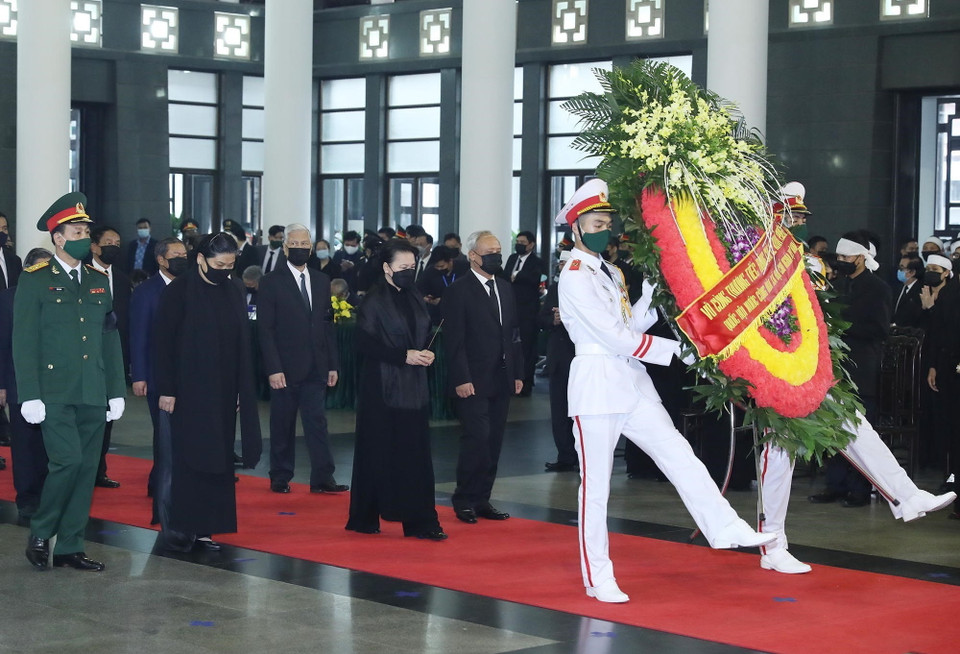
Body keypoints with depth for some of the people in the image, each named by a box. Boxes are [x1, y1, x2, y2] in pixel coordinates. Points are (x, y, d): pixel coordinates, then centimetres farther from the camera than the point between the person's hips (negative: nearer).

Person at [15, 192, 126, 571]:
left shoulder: (99, 282, 13)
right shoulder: (35, 281, -3)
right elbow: (24, 342, -6)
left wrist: (117, 392, 9)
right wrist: (30, 396, -13)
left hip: (93, 395, 5)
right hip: (55, 393, -5)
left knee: (86, 469, 5)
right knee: (68, 461, -15)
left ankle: (70, 547, 15)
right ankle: (40, 534, 6)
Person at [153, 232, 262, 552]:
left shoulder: (233, 294, 8)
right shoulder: (179, 291, -7)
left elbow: (242, 345, 11)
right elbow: (162, 342, -9)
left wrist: (240, 391, 7)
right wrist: (166, 390, -13)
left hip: (221, 394, 5)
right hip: (184, 392, -5)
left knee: (215, 462, 5)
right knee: (179, 459, -1)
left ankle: (201, 528, 11)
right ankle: (174, 527, 8)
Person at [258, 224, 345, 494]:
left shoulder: (322, 281, 11)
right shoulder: (272, 283, -3)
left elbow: (328, 325, 11)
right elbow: (265, 330, -7)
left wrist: (333, 364, 6)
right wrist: (273, 368, -14)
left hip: (316, 368, 3)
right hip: (285, 369, -3)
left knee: (317, 422, 0)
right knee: (282, 426, 5)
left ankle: (322, 478, 0)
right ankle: (280, 478, 14)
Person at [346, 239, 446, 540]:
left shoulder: (414, 299, 13)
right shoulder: (373, 302, -6)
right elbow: (365, 344, -13)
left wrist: (426, 353, -2)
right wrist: (404, 355, -18)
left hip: (413, 388, 6)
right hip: (383, 388, -5)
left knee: (417, 454, 1)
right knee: (378, 453, 1)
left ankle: (420, 521, 2)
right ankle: (364, 518, 13)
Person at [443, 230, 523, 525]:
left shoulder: (505, 288, 15)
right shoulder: (459, 291, -6)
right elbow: (454, 340, -10)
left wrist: (517, 373, 12)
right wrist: (461, 379, -16)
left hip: (501, 380, 7)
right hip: (473, 382, -7)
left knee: (493, 441, 7)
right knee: (477, 437, -11)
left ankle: (481, 500, 14)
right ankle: (464, 501, 1)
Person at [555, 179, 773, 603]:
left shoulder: (610, 274, 18)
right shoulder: (575, 277, -11)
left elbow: (631, 326, 9)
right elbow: (616, 338, -16)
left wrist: (653, 295, -4)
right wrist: (675, 349, -14)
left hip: (632, 383, 8)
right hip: (597, 382, -8)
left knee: (679, 455, -1)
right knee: (595, 484, -1)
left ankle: (726, 529, -3)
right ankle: (598, 579, 5)